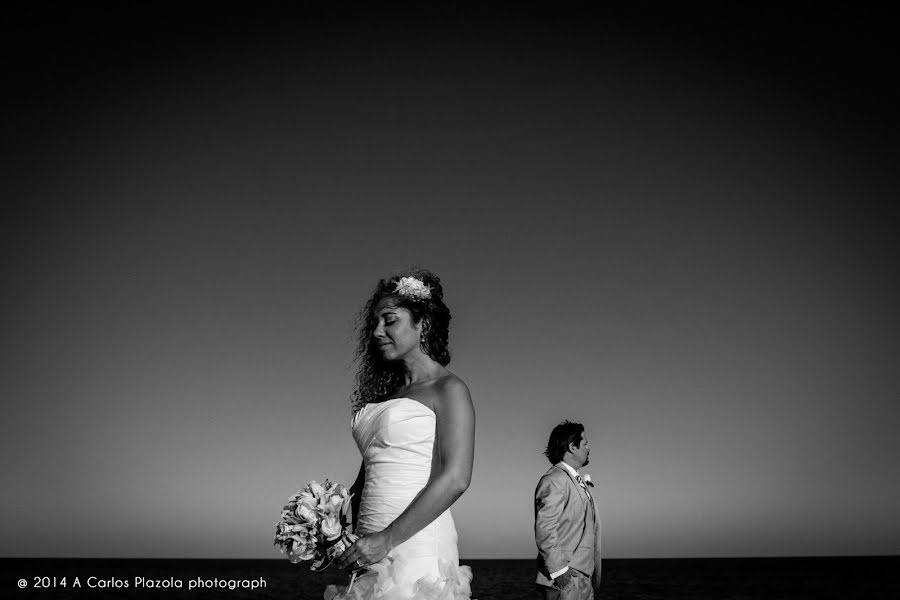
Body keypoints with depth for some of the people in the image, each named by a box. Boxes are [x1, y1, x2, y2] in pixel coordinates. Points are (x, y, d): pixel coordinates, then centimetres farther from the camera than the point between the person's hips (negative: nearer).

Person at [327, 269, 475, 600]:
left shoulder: (448, 390, -5)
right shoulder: (385, 395, 16)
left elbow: (455, 478, -16)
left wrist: (387, 539, -18)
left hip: (417, 549, -6)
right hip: (369, 549, 6)